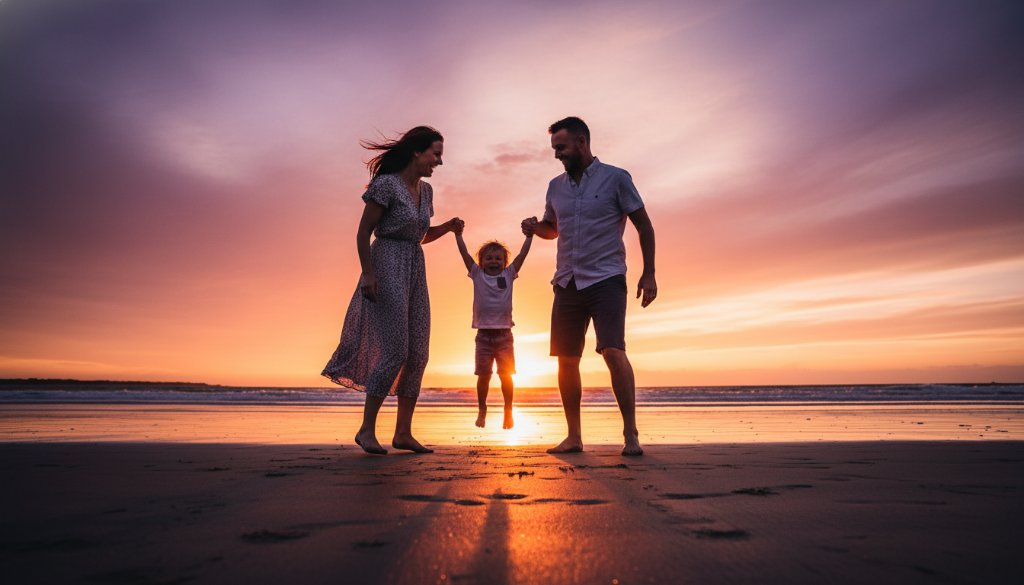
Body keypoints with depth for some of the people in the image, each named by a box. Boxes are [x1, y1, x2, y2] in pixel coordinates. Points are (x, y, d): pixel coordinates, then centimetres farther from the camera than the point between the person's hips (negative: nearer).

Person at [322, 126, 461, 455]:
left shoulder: (425, 190, 14)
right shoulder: (386, 184, -8)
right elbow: (363, 233, -10)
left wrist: (448, 227, 8)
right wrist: (368, 274, -18)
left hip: (415, 273, 8)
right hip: (387, 268, -8)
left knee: (418, 354, 3)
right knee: (395, 351, -13)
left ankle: (403, 432, 11)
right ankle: (367, 430, 1)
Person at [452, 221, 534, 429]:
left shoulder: (508, 275, 8)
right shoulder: (477, 275, 7)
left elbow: (522, 255, 3)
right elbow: (465, 254, 1)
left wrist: (529, 236, -4)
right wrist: (458, 234, -5)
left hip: (504, 332, 0)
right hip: (484, 332, 0)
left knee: (506, 374, 2)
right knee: (484, 374, 2)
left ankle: (508, 411, 14)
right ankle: (482, 409, 19)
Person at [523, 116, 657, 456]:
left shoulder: (615, 179, 0)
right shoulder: (556, 186, 13)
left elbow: (643, 226, 3)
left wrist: (649, 273, -4)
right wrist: (535, 228, 3)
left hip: (606, 279, -5)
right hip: (567, 283, 5)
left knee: (613, 351, -19)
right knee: (566, 359, 3)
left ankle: (631, 435, -9)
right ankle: (574, 437, 13)